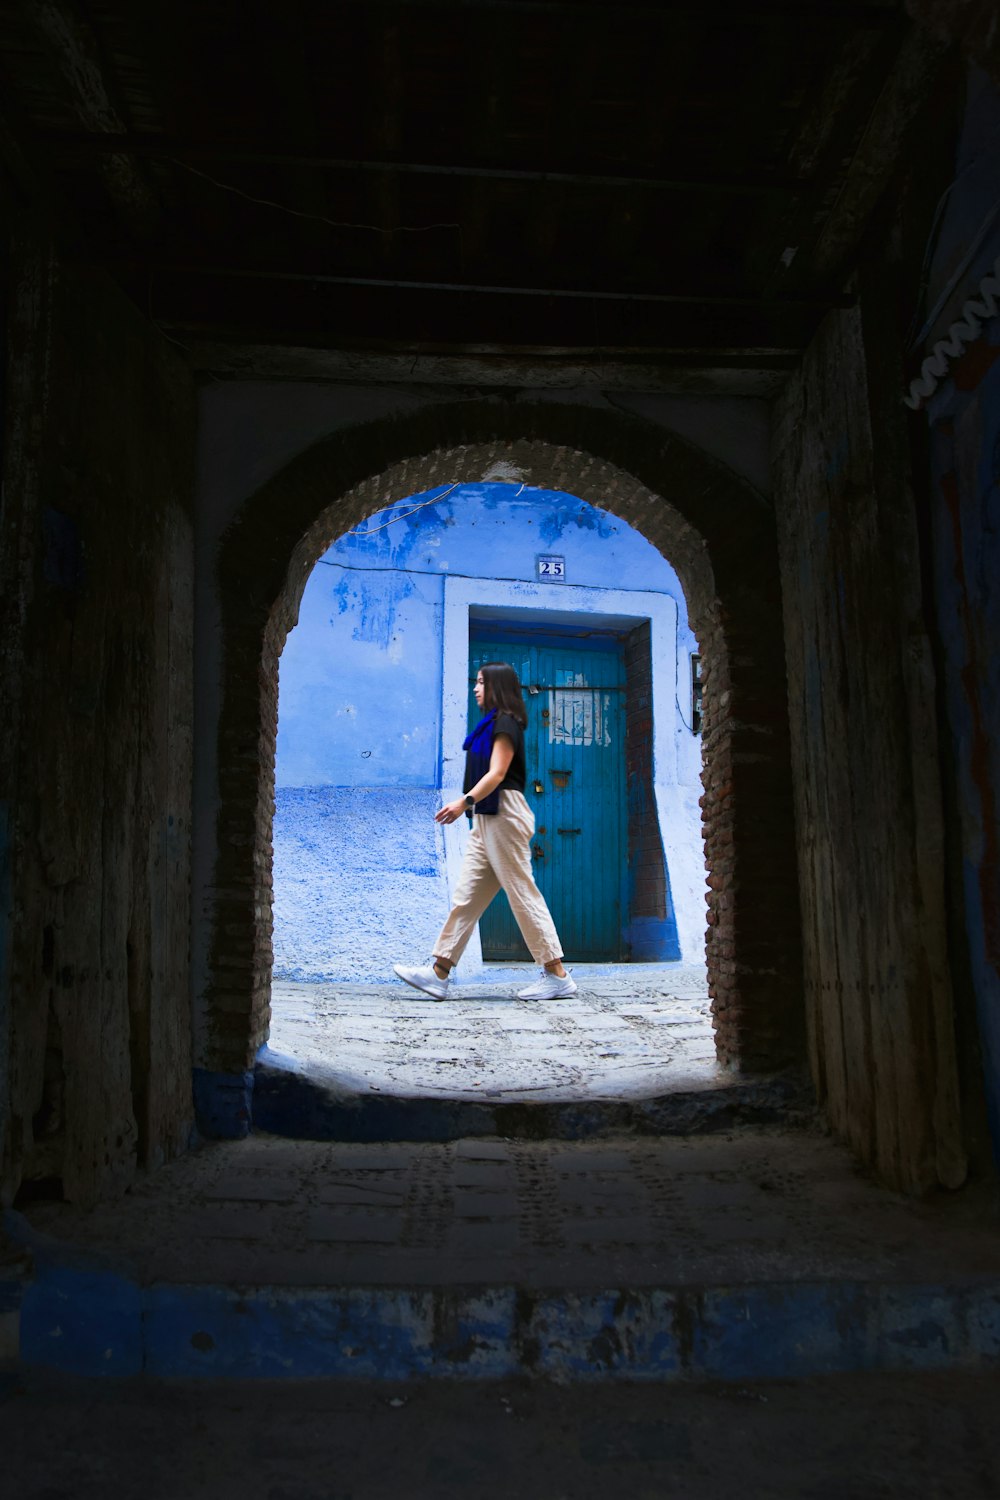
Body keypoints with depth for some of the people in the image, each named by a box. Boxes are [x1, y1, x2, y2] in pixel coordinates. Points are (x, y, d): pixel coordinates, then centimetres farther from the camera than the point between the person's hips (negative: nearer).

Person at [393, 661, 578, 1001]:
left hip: (504, 816, -10)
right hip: (487, 819, 10)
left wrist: (465, 801, -28)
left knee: (523, 894, -7)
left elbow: (497, 773, -18)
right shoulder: (491, 724, 19)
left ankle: (557, 976, 0)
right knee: (466, 895, 6)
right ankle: (438, 973, 7)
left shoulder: (505, 722, -8)